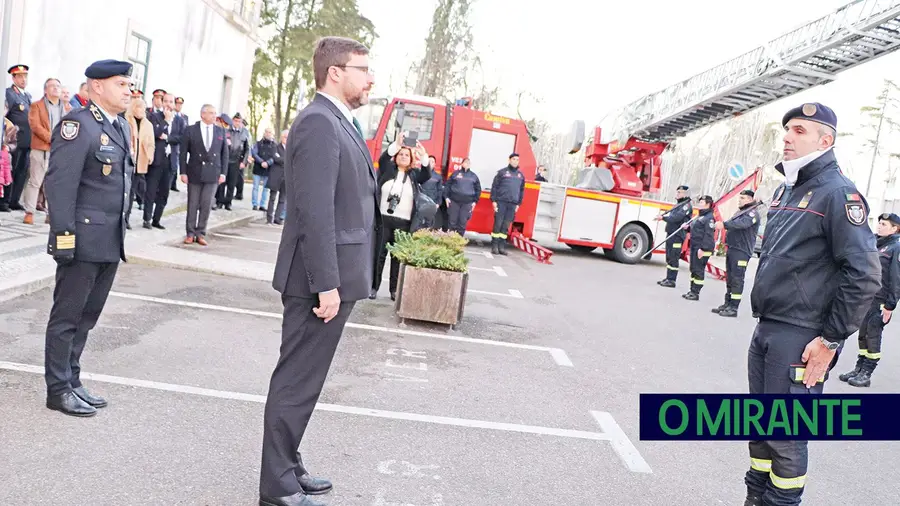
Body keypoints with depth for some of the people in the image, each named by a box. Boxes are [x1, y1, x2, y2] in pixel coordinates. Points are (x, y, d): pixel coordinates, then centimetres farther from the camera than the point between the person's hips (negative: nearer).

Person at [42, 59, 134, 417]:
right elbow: (59, 184, -17)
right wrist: (63, 237, -20)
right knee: (67, 316, 4)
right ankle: (59, 389, 14)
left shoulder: (122, 127, 15)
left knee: (87, 316, 15)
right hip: (84, 240, -8)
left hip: (111, 242, 8)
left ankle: (72, 381, 26)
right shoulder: (77, 125, -11)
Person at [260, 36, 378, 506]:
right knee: (297, 382, 1)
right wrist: (327, 285, -23)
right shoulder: (319, 122, -16)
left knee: (303, 380, 18)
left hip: (333, 275, 10)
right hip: (321, 278, -10)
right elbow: (315, 212, -23)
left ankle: (287, 467, 32)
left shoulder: (340, 122, 15)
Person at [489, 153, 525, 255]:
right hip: (501, 202, -3)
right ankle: (494, 246, 1)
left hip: (513, 204, 4)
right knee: (498, 224, -3)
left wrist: (518, 204, 11)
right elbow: (494, 186, -1)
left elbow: (522, 190, 18)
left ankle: (501, 246, 10)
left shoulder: (520, 175, 13)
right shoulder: (502, 172, 1)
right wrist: (493, 200, -7)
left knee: (506, 226, 5)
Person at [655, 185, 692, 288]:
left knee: (673, 258, -8)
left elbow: (677, 218, -21)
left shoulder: (687, 206, -9)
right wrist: (662, 215, -1)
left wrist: (663, 217, -20)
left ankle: (671, 280, -5)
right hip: (671, 234, 9)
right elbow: (671, 216, 18)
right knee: (669, 257, 13)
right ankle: (668, 278, 20)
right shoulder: (678, 204, 20)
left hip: (677, 235, -9)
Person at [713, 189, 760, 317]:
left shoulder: (752, 213, -8)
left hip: (742, 251, -9)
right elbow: (733, 225, 25)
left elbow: (742, 223, -27)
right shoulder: (740, 212, 21)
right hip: (732, 248, 9)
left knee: (737, 279, -9)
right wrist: (722, 225, 5)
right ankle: (727, 304, 20)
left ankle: (733, 308, -7)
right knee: (729, 278, 13)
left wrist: (725, 224, -37)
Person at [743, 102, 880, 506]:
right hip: (765, 331, 8)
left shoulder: (837, 193, -11)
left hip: (800, 340, -8)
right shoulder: (786, 191, 15)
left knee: (785, 435, -1)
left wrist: (831, 340, -16)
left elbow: (864, 274, -17)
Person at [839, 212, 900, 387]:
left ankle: (866, 374, 4)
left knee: (873, 337, -2)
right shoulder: (875, 244, 15)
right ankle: (859, 369, 20)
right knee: (863, 335, 11)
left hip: (880, 302, -7)